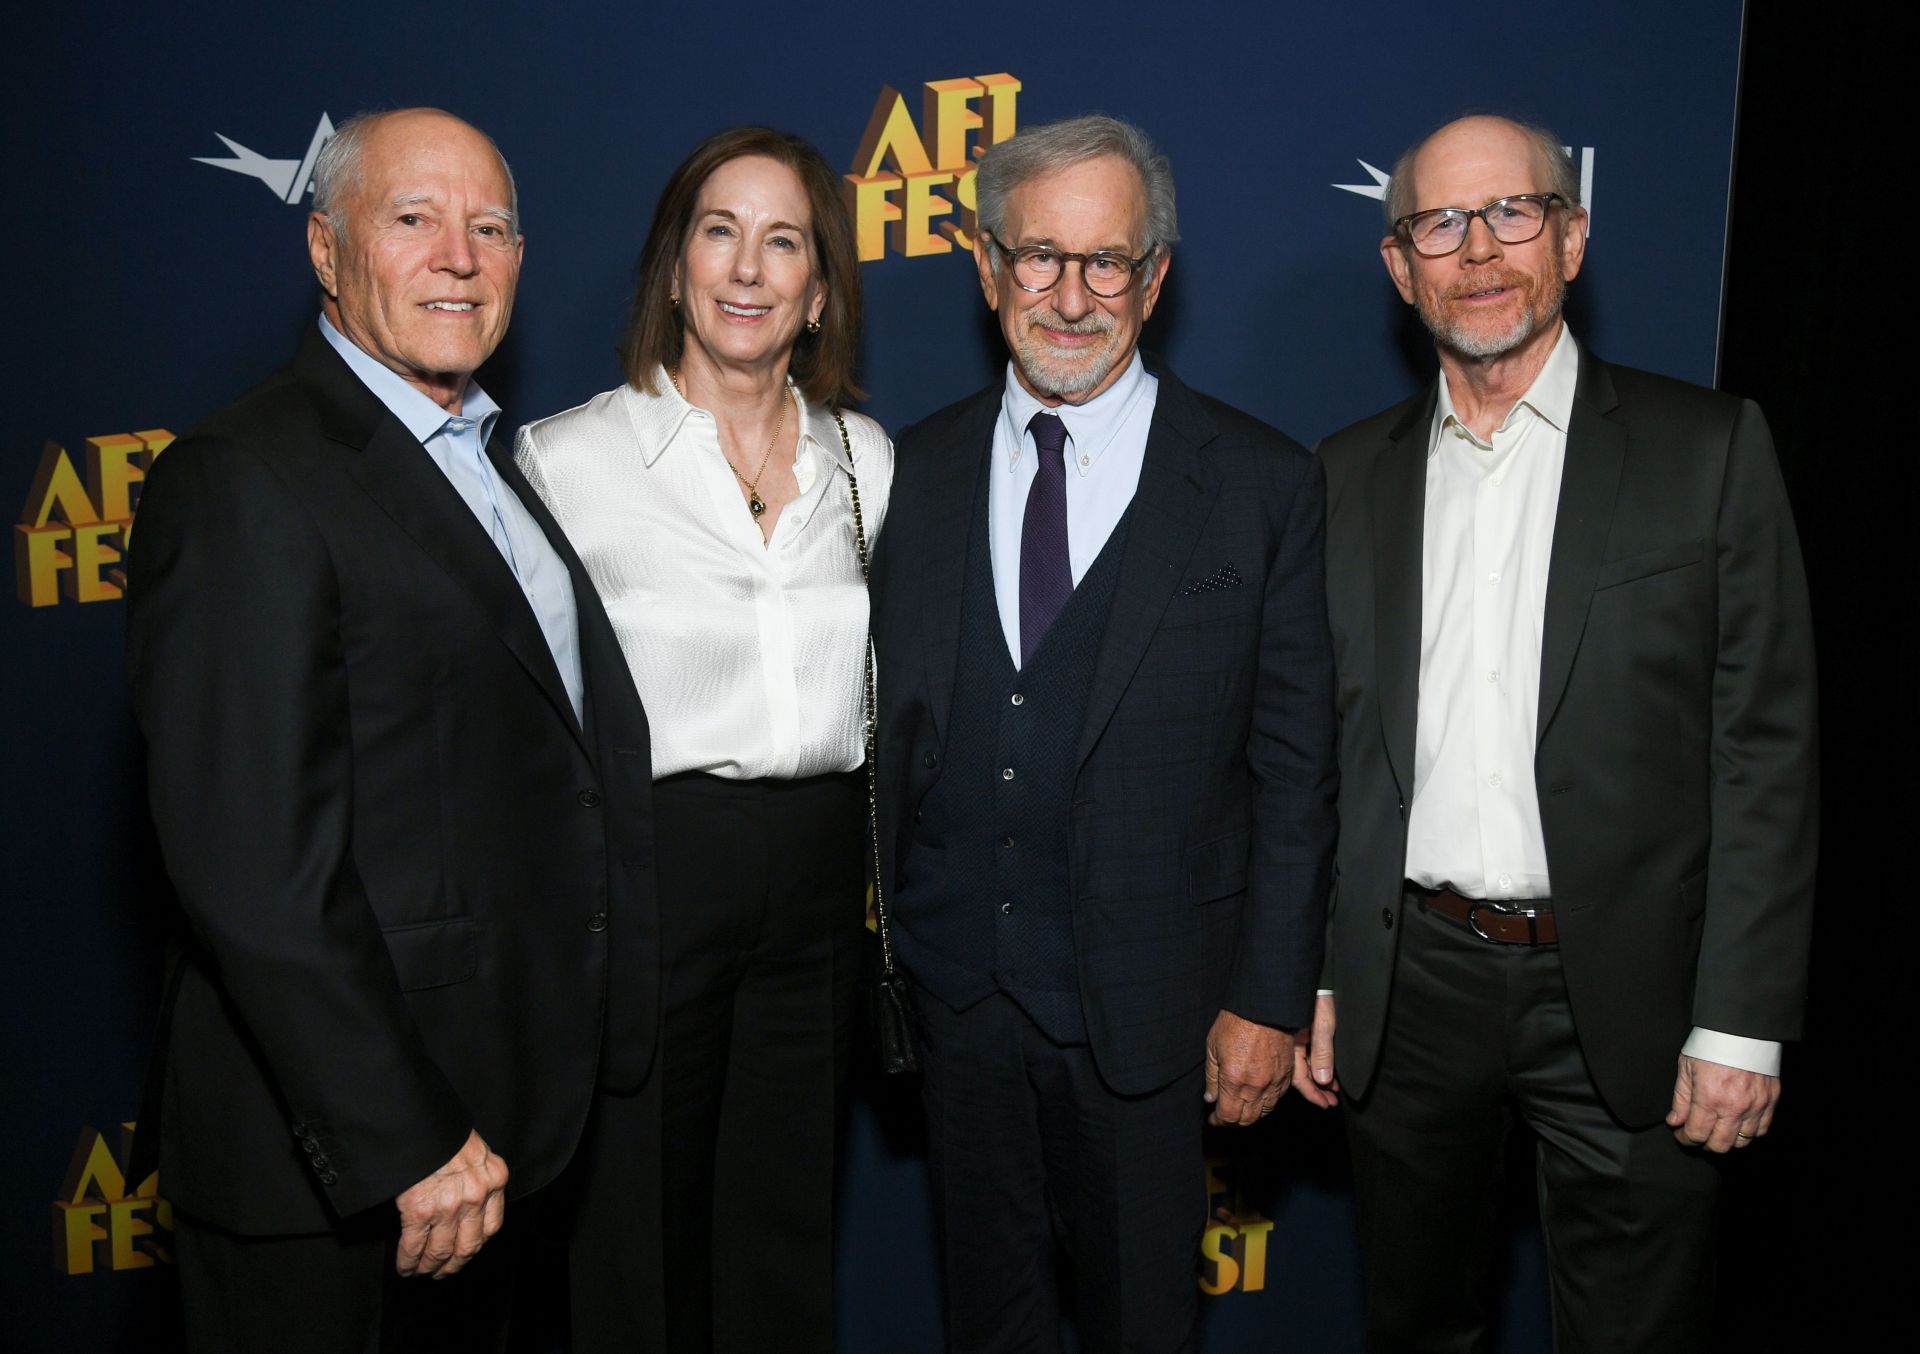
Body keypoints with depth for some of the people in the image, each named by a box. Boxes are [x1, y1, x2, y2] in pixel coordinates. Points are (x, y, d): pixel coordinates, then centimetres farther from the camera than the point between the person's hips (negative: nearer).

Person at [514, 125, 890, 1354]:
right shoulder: (569, 456, -6)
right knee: (638, 1220, 10)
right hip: (648, 869, -3)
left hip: (821, 876, 4)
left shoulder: (867, 460, 7)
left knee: (789, 1222, 17)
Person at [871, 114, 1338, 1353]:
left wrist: (1272, 997, -7)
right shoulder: (917, 470, 2)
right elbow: (895, 727, 4)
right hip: (960, 986, 3)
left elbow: (1296, 766, -5)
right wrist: (889, 946, 2)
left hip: (1153, 1005, -2)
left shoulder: (1262, 483, -6)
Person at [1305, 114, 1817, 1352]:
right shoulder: (1349, 473, 6)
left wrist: (1743, 1022, -9)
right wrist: (1310, 975, 6)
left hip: (1624, 995, -2)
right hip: (1410, 986, 3)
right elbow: (1320, 748, 8)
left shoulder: (1708, 448, -2)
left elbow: (1767, 747, -5)